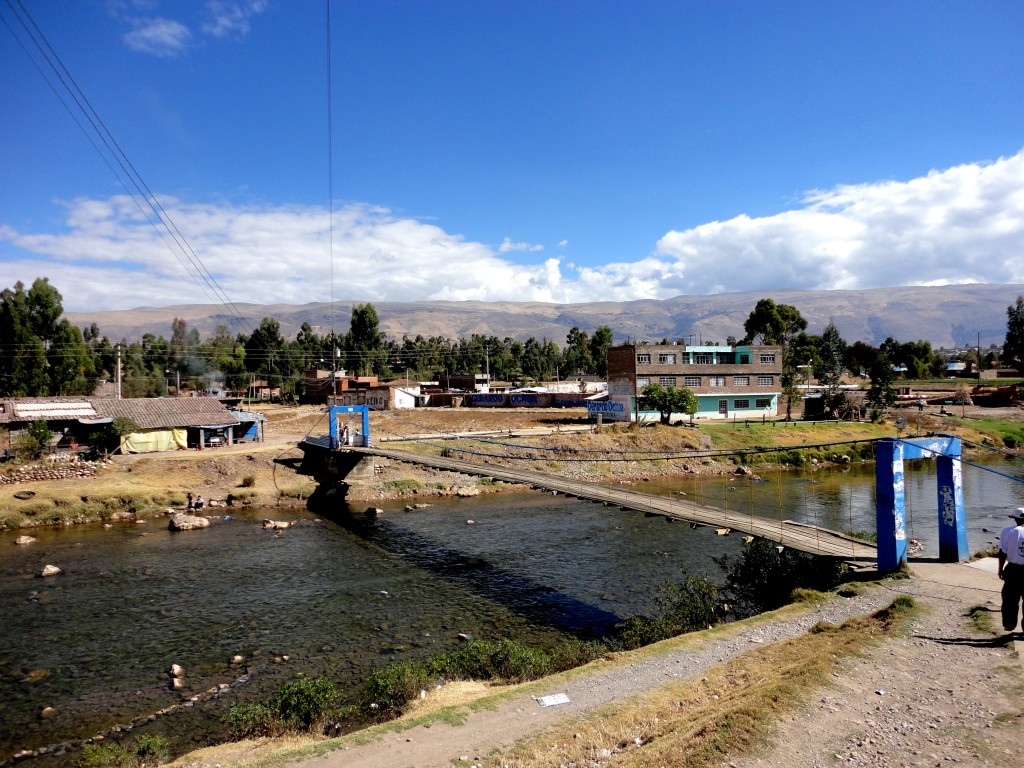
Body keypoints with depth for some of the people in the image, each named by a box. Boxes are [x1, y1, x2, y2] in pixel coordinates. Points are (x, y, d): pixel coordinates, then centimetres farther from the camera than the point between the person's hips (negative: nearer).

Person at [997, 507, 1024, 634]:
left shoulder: (1008, 531, -8)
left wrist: (1001, 569, 4)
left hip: (1013, 570, -1)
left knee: (1010, 598, 12)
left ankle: (1009, 625, 19)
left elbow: (1002, 553, -7)